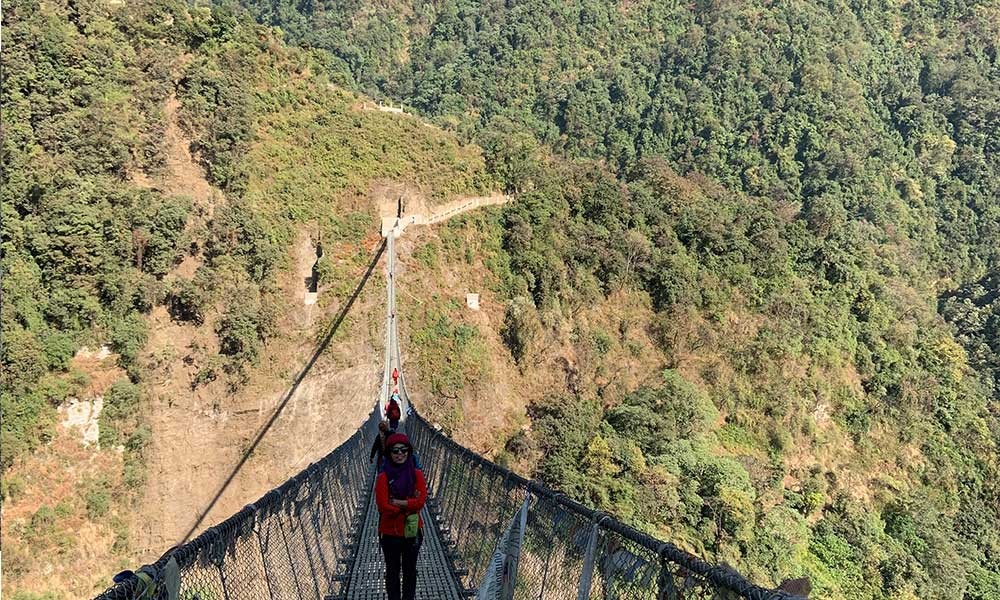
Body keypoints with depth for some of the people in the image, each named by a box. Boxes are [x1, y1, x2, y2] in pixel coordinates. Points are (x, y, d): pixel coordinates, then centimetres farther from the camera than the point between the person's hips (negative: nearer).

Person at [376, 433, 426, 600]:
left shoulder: (417, 474, -6)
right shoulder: (383, 477, -12)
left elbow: (421, 501, -15)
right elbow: (383, 507, -18)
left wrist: (396, 502, -20)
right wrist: (410, 505, -17)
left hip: (412, 531, 2)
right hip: (390, 532, -2)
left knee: (410, 570, 17)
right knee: (393, 571, 15)